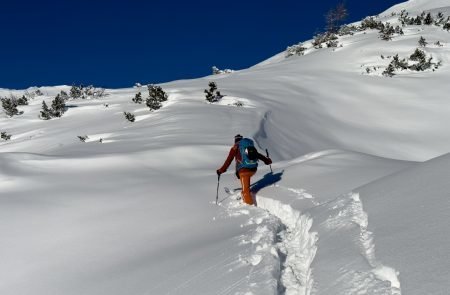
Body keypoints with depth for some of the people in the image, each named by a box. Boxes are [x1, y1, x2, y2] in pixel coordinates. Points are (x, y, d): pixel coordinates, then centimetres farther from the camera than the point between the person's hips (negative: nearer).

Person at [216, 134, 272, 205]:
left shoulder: (235, 147, 7)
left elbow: (229, 160, 3)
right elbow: (258, 155, 26)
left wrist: (221, 170, 8)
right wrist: (266, 160, 40)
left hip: (244, 169, -5)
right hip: (253, 169, 5)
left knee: (246, 190, -2)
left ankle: (249, 203, -7)